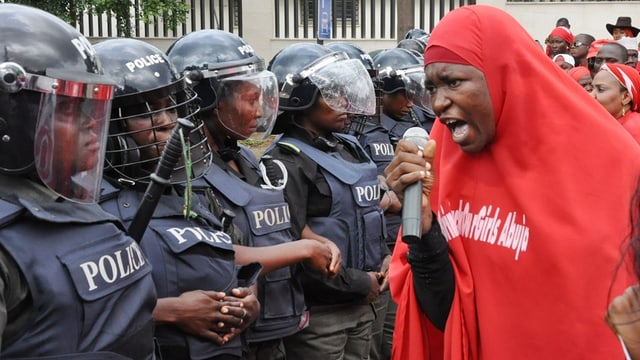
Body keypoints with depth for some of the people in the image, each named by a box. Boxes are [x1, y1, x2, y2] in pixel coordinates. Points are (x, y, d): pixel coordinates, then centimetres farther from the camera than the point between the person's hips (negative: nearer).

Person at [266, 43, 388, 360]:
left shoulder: (349, 149, 10)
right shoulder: (287, 162, -15)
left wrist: (383, 259, 3)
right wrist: (359, 282, -14)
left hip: (361, 305, 8)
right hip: (318, 314, -7)